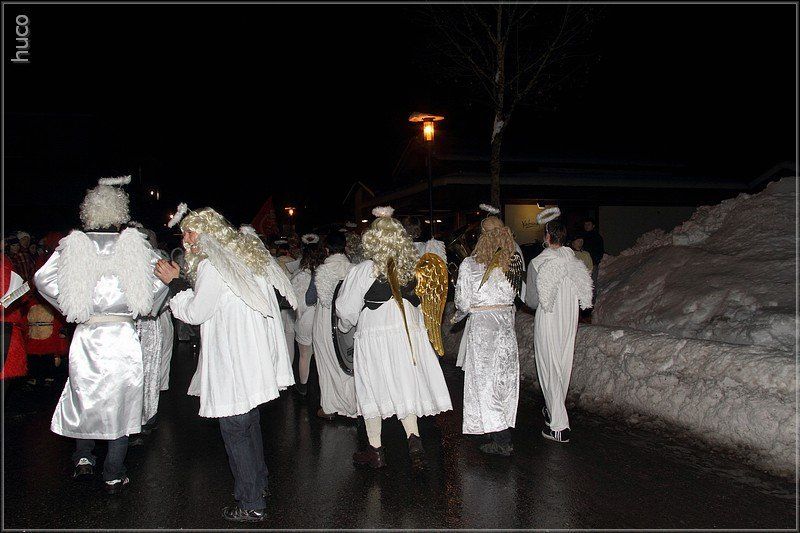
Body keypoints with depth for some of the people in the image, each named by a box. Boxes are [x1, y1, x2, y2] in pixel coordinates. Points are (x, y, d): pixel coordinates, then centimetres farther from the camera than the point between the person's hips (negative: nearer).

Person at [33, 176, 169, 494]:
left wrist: (68, 308, 6)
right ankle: (114, 476, 14)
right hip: (123, 335, -1)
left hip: (86, 334, 1)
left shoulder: (74, 244, 0)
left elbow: (43, 279, -4)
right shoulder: (133, 244, -4)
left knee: (85, 394, 22)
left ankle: (83, 456, 19)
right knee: (120, 398, 8)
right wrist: (146, 309, 3)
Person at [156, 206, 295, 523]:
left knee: (235, 431, 0)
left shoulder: (213, 266, -13)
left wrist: (174, 283, 4)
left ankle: (251, 505, 7)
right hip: (257, 361, 9)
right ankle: (259, 484, 35)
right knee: (250, 425, 21)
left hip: (234, 364, -9)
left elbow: (195, 312, -6)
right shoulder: (247, 256, 14)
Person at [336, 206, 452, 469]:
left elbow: (347, 310, -7)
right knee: (405, 388, 16)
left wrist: (346, 326, 13)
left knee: (372, 392, 10)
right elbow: (420, 300, 8)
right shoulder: (413, 267, -4)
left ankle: (375, 450, 20)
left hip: (374, 339, -4)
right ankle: (414, 438, 2)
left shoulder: (363, 271, -16)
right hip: (410, 336, 4)